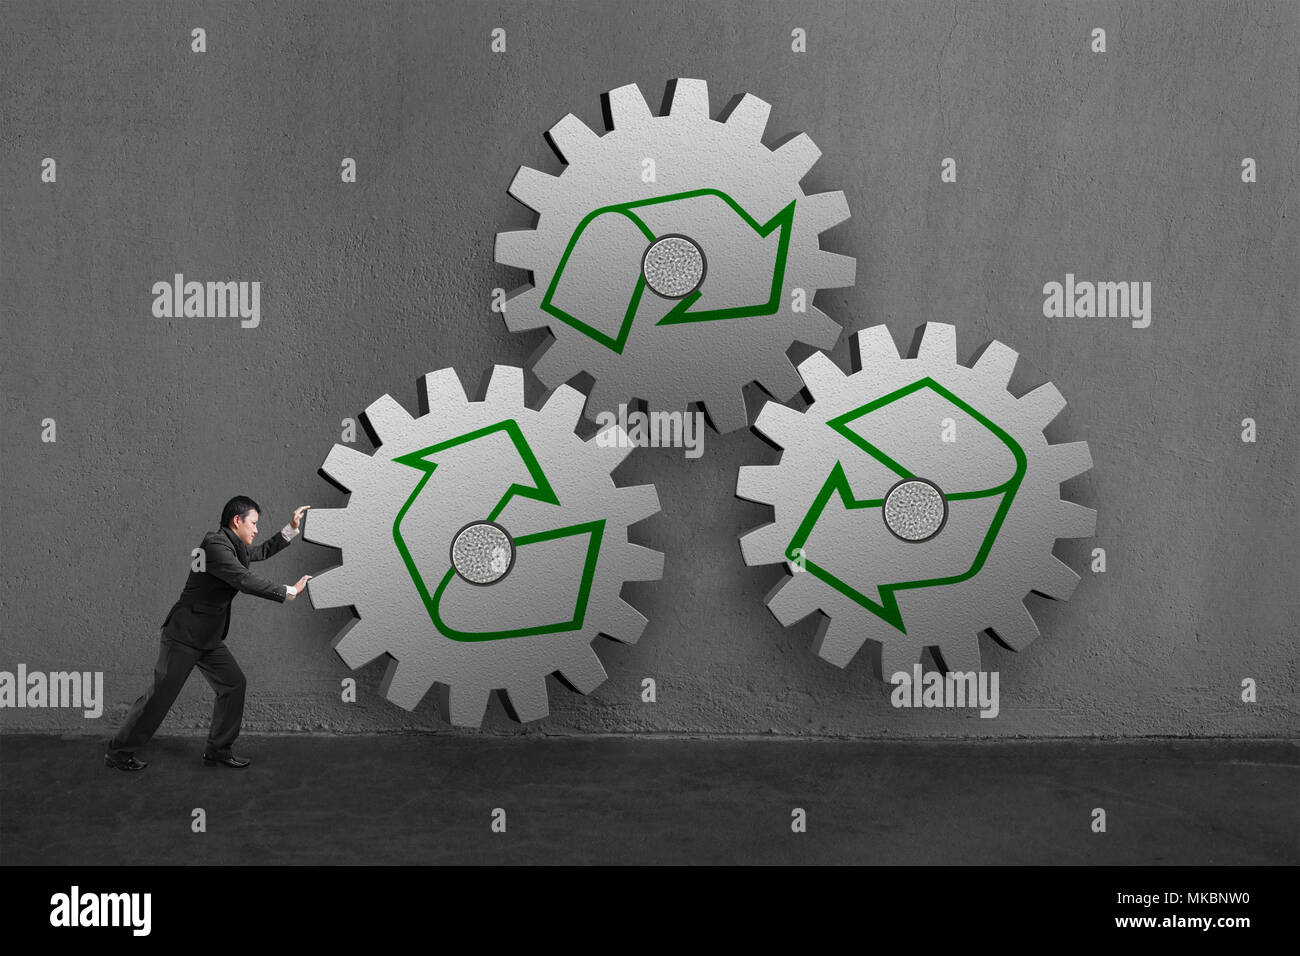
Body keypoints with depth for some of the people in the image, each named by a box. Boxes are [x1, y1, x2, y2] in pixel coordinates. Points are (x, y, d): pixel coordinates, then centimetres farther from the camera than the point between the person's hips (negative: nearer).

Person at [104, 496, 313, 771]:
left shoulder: (235, 546, 10)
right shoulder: (215, 544, -20)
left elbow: (263, 551, 29)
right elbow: (246, 581, -28)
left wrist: (292, 528, 18)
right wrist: (290, 592, -23)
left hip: (209, 639, 10)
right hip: (184, 635, -10)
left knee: (233, 683, 6)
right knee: (162, 694, -4)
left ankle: (218, 750, 15)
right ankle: (118, 752, 9)